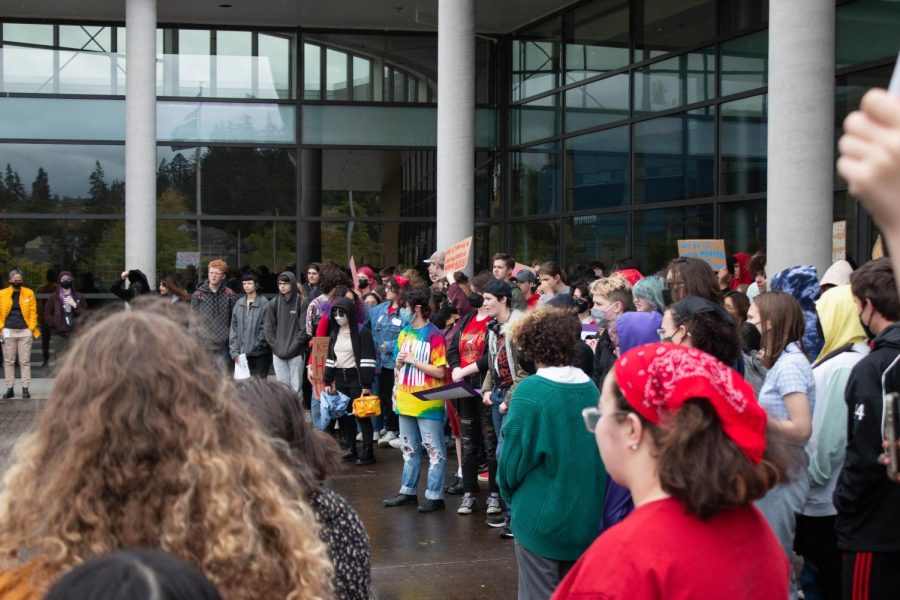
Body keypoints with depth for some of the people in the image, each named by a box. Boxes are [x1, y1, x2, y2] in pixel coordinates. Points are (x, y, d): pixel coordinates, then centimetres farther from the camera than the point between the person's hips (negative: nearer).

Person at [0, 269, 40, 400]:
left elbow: (33, 312, 4)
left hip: (25, 331, 0)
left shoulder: (29, 293, 4)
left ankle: (25, 389, 5)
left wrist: (32, 328, -4)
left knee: (25, 361, 2)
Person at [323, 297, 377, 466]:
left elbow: (367, 360, -13)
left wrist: (366, 385, -17)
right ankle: (351, 450, 16)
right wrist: (327, 381, 11)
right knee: (343, 415, 7)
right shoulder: (334, 333, 13)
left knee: (361, 415, -5)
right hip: (340, 379, 7)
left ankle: (368, 453, -1)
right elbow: (330, 358, 17)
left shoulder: (361, 332, -9)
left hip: (356, 378, -7)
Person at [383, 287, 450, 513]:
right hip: (406, 401, 8)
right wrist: (399, 362, -1)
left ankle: (434, 496, 3)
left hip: (428, 403, -8)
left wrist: (413, 360, -16)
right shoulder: (404, 333, 10)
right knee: (409, 449, 17)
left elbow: (440, 372, -15)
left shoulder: (434, 336, -13)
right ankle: (408, 491, 26)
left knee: (434, 450, -1)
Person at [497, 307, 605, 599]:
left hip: (542, 518, -5)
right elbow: (598, 454, 5)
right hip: (586, 517, 5)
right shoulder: (591, 388, -2)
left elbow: (512, 457, -13)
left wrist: (509, 493, 7)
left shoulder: (530, 391, -18)